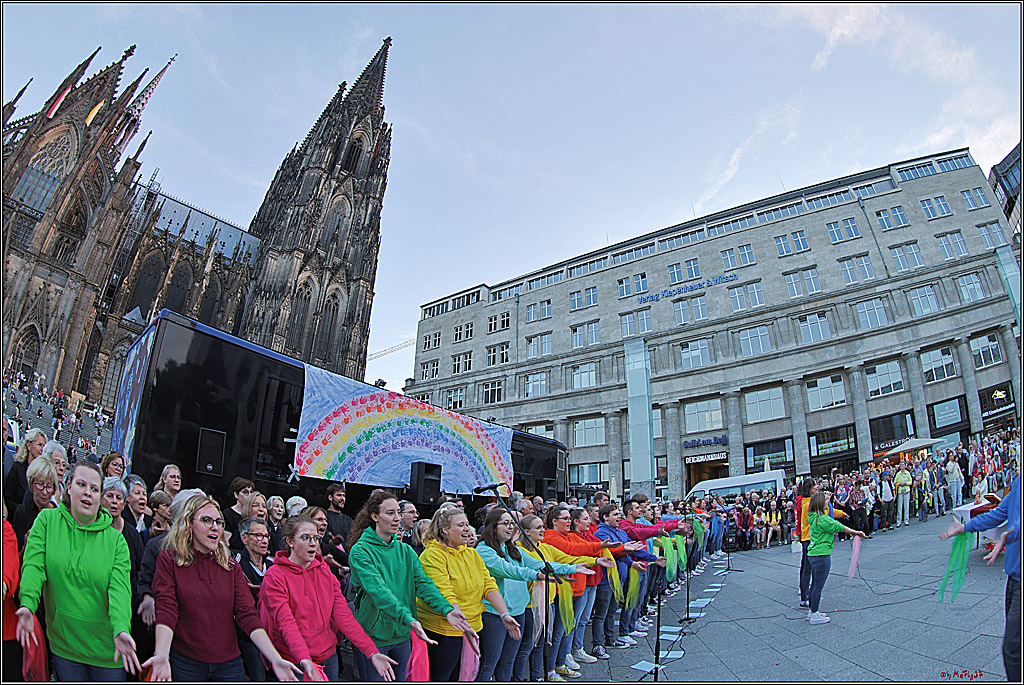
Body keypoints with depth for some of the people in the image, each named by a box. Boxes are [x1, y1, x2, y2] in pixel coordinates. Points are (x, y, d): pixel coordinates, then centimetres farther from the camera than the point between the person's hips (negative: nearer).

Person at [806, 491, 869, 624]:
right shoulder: (823, 519, -20)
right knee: (818, 586, -2)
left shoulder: (813, 517, 9)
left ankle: (812, 610, 27)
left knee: (815, 584, 18)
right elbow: (839, 527, -15)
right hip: (821, 555, -10)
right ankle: (815, 615, 5)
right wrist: (856, 532, -4)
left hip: (812, 554, 10)